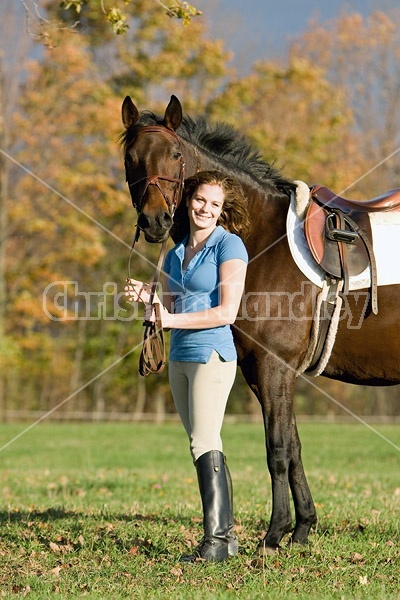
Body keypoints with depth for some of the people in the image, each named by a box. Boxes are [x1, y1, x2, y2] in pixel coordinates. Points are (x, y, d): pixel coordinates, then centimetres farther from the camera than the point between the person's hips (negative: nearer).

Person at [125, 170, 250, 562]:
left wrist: (171, 320, -17)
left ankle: (216, 539, -12)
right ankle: (225, 534, 14)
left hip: (212, 353, -8)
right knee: (203, 446, 9)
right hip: (179, 357, 8)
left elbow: (226, 313, -15)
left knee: (205, 444, -13)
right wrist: (145, 297, -2)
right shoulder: (175, 253, 14)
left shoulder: (229, 245, -7)